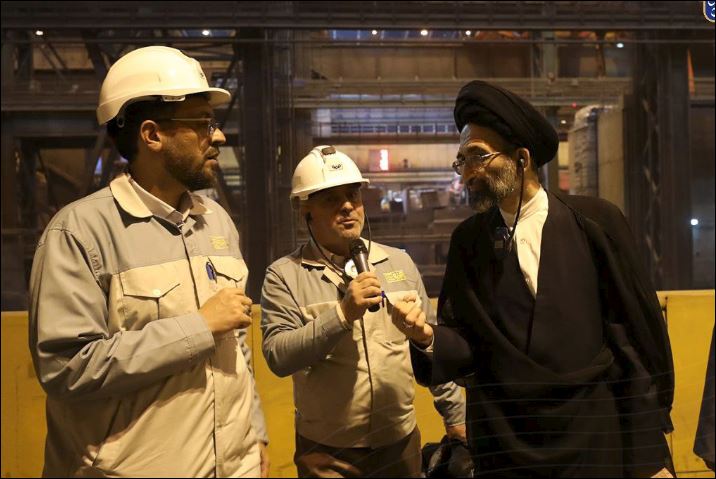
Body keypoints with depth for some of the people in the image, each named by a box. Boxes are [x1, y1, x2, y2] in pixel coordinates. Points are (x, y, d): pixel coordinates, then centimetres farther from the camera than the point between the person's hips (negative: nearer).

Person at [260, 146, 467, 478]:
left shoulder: (400, 263, 3)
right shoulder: (284, 275, -7)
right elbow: (278, 357, -17)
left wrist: (455, 415, 9)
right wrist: (343, 314, -25)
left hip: (401, 444, 3)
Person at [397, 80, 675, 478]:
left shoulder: (595, 220, -5)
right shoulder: (467, 240, 1)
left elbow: (638, 332, -4)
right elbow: (465, 341, 1)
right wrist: (428, 337, -22)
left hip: (596, 437, -1)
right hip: (504, 444, 2)